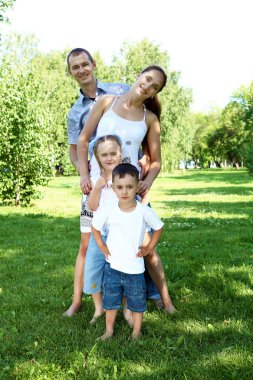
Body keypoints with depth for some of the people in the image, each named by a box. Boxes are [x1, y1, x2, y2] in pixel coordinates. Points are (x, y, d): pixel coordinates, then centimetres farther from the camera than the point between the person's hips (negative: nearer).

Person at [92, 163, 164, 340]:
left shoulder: (144, 211, -15)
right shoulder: (108, 210, -11)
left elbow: (158, 228, 2)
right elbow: (95, 227, 6)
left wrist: (149, 248, -2)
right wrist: (102, 247, 2)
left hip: (135, 267, -1)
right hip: (112, 266, 1)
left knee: (137, 303, 14)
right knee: (110, 301, 16)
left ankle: (136, 333, 33)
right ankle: (109, 331, 35)